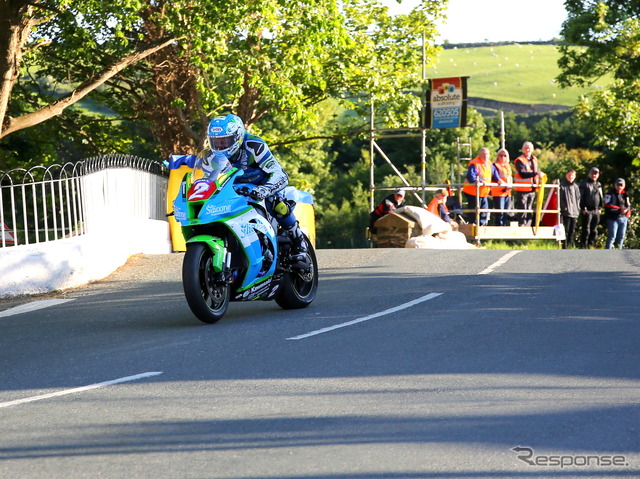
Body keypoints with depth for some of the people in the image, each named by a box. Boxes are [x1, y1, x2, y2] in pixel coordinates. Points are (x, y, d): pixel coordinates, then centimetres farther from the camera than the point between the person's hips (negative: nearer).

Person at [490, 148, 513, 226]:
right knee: (500, 213, -10)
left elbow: (511, 177, 13)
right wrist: (504, 184, -24)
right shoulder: (495, 165, -2)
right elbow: (496, 177, -14)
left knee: (506, 213, 9)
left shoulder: (508, 166, 20)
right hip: (498, 192, -7)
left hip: (507, 192, 7)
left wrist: (509, 186, -7)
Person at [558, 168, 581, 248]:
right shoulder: (562, 186, -1)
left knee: (572, 231, 9)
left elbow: (578, 198, 17)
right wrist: (564, 207, -14)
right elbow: (560, 198, -6)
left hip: (575, 212, 5)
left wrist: (578, 209, 6)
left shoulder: (575, 187, 15)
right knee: (566, 230, -5)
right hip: (566, 212, -5)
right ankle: (564, 247, -3)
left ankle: (571, 245, 16)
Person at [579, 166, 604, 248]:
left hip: (596, 211, 6)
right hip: (587, 211, -6)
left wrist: (600, 208, 12)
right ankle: (584, 247, -4)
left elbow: (601, 197, 23)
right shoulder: (584, 183, -1)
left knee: (594, 230, 7)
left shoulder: (598, 185, 16)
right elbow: (580, 197, -5)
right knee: (586, 230, -7)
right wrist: (583, 208, -10)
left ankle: (592, 246, 13)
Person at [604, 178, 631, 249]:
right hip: (613, 218, -6)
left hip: (623, 218, 6)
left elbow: (628, 206, 21)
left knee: (621, 237, 8)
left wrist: (627, 215, 1)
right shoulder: (610, 194, -7)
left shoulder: (625, 194, 14)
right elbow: (608, 206, -18)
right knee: (612, 236, -10)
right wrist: (620, 209, -22)